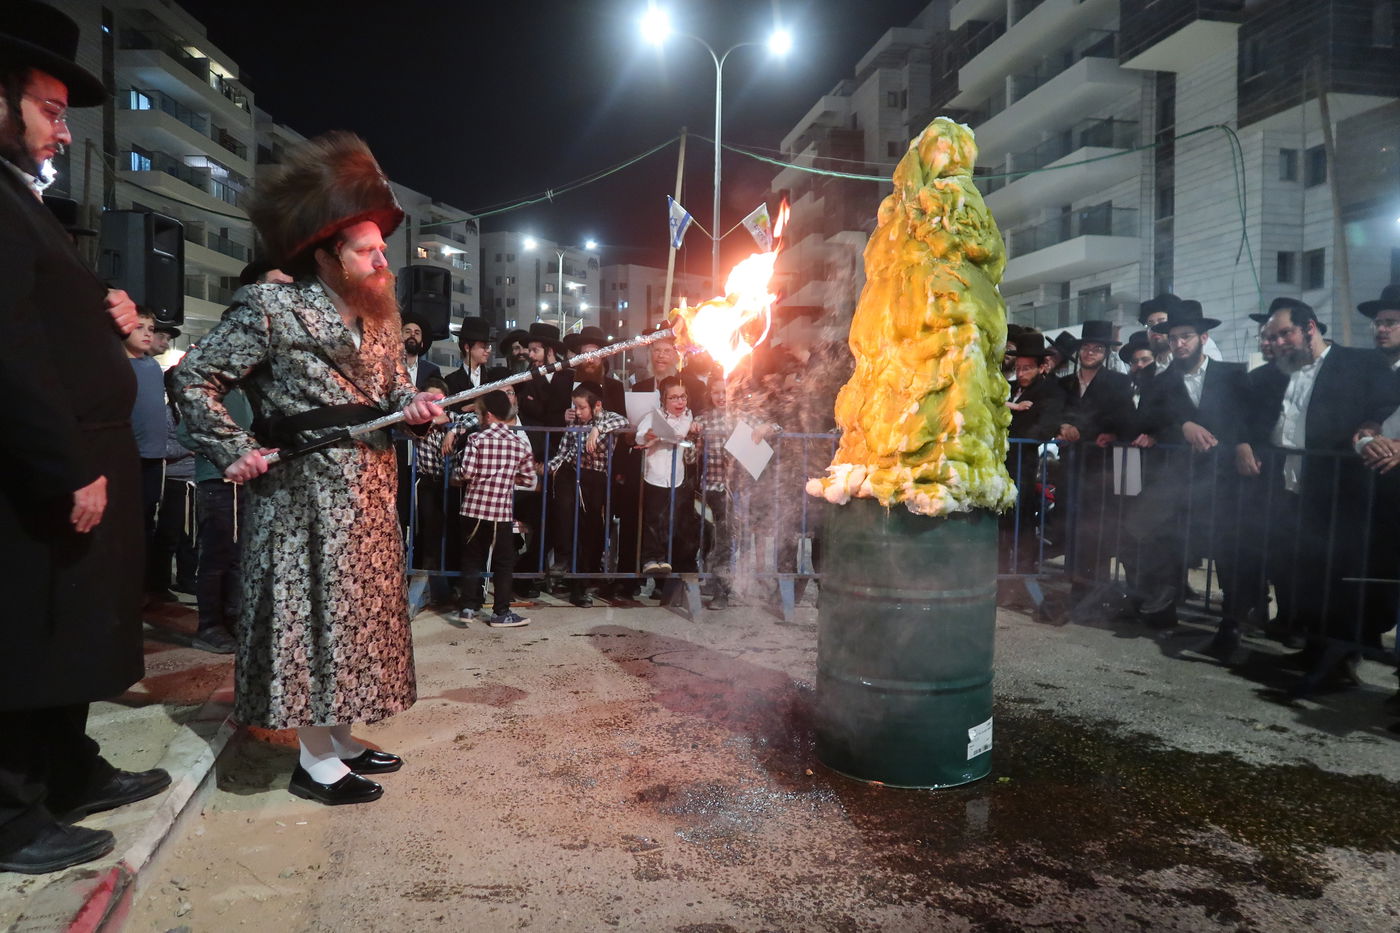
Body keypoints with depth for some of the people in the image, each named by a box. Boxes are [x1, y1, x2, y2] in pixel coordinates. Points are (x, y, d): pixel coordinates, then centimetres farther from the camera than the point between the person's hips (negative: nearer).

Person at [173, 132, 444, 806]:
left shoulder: (380, 317, 11)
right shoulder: (271, 310, -11)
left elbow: (394, 389, 18)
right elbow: (195, 378, -7)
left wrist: (413, 405, -5)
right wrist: (234, 451, -11)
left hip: (368, 493, 8)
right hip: (305, 493, -8)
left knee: (361, 611, 13)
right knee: (313, 613, -1)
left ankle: (340, 738, 28)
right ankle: (316, 763, 12)